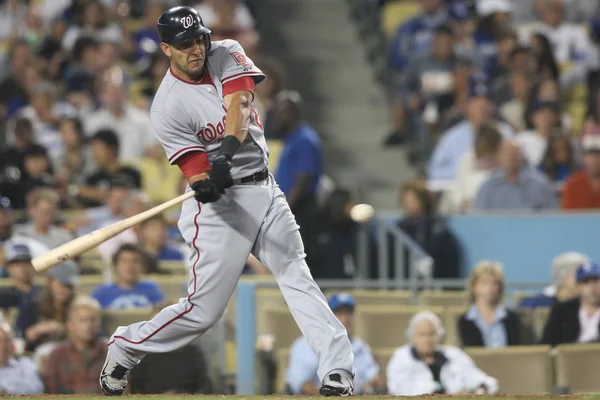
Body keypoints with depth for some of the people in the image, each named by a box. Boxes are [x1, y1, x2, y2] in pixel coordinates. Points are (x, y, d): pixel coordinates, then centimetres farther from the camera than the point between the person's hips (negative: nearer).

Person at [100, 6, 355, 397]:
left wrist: (226, 152, -38)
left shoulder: (227, 54, -1)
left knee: (299, 278, -3)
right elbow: (196, 173, -18)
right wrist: (204, 185, -43)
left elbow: (239, 105, -20)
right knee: (202, 311, -4)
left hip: (265, 190, 5)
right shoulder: (168, 107, -14)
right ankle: (124, 347, 16)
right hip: (222, 202, -5)